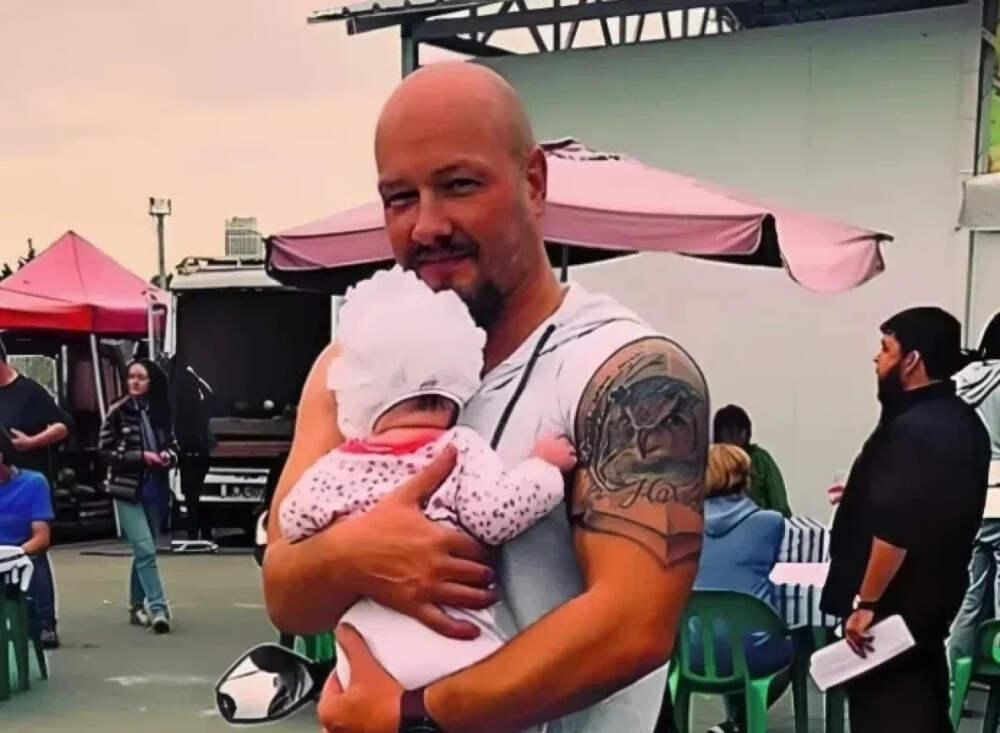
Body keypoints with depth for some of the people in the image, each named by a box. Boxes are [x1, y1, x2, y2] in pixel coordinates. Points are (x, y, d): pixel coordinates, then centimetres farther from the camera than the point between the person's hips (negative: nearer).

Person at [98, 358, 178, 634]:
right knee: (145, 550, -13)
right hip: (128, 490, -4)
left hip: (155, 489, 4)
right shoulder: (118, 412, -6)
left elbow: (173, 446, 16)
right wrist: (141, 457, -16)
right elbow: (105, 450, -7)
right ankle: (158, 608, -13)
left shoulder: (161, 411, 5)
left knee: (143, 551, 13)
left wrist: (168, 456, -8)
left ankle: (137, 607, 24)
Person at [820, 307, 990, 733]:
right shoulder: (963, 422, 8)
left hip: (894, 604, -10)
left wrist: (865, 601, -21)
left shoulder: (912, 429, -22)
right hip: (933, 595, 10)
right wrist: (866, 495, 26)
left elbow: (893, 531, -27)